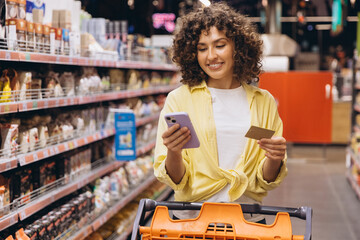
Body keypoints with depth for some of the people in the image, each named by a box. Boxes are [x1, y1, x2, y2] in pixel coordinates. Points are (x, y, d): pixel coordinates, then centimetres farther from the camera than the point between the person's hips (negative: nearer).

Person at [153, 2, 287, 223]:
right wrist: (173, 153, -16)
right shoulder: (179, 99, 3)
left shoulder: (264, 102, 10)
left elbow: (265, 182, 14)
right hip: (191, 219, -1)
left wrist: (275, 159, -6)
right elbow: (176, 181, 4)